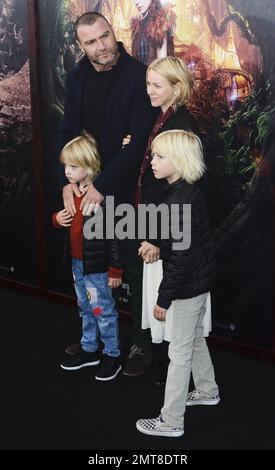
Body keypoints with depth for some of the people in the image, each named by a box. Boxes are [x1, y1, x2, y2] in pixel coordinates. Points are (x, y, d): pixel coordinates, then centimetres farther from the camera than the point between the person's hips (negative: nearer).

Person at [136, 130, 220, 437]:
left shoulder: (182, 199, -25)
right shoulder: (187, 192, 5)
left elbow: (180, 255, -25)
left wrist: (164, 297, -19)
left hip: (188, 283, -10)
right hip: (198, 279, 10)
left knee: (179, 352, 0)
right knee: (194, 339, 25)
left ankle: (171, 421, 12)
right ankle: (207, 391, 44)